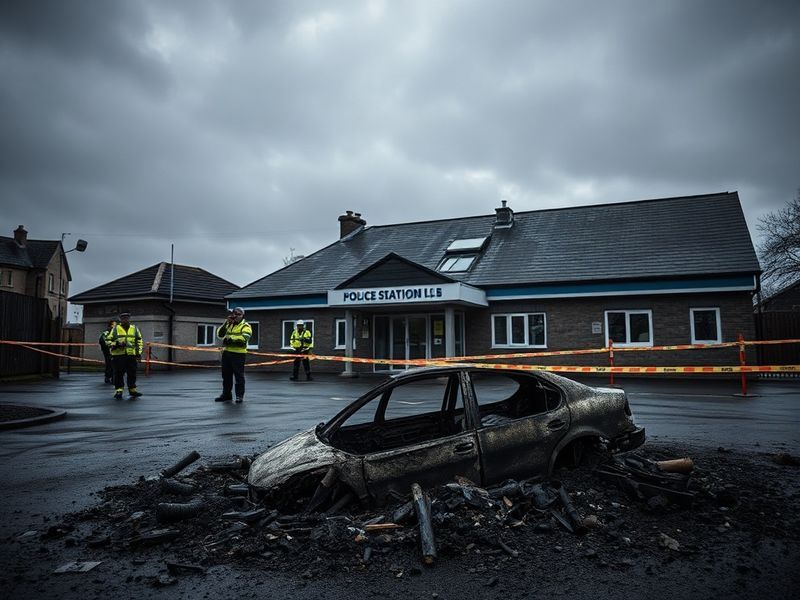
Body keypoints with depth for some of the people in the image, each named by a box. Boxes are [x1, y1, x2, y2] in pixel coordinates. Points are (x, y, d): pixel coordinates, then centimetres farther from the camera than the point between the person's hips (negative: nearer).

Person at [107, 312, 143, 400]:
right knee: (119, 374, -1)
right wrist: (117, 344, -14)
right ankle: (118, 391, 5)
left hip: (131, 356, 2)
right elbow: (109, 341, 5)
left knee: (132, 373, 6)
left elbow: (139, 341, 14)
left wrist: (139, 353, 6)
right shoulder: (115, 329, 6)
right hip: (118, 355, -2)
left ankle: (132, 390, 16)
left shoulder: (135, 329, 12)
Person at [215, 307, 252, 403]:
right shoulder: (229, 325, 19)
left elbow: (244, 338, -19)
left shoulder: (246, 326, -2)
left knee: (239, 375, -2)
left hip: (238, 354, -6)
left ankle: (240, 395, 5)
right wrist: (225, 323, -3)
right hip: (226, 352, 6)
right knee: (226, 375, 12)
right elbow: (219, 334, 8)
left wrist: (231, 338, -23)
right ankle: (226, 394, 22)